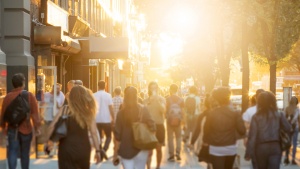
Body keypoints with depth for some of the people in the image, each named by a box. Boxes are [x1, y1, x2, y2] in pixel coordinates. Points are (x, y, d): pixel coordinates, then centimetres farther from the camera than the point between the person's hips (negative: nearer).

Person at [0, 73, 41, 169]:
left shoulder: (8, 96, -4)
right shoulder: (29, 95, -7)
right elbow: (35, 113, -10)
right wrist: (37, 127, -5)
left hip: (12, 129, 0)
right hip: (26, 128, 0)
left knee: (12, 153, 1)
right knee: (25, 154, 13)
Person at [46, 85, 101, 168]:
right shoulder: (88, 112, -2)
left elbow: (52, 126, -9)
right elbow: (94, 133, -7)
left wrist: (48, 140, 4)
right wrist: (98, 151, -3)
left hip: (67, 149, -2)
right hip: (83, 149, 2)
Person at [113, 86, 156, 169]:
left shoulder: (121, 112, -5)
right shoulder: (143, 110, -5)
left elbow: (117, 134, -5)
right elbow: (152, 127, -9)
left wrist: (115, 153, 2)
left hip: (125, 149, 0)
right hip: (141, 148, 0)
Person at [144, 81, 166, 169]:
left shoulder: (161, 99, 0)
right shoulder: (146, 100, 4)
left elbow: (163, 110, -18)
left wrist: (157, 99, -22)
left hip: (159, 126, 0)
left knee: (158, 149, 10)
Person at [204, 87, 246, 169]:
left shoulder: (211, 113, -8)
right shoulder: (235, 114, -8)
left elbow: (206, 130, -1)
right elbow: (242, 131, -10)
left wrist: (206, 141, 17)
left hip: (215, 148, -2)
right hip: (231, 148, 2)